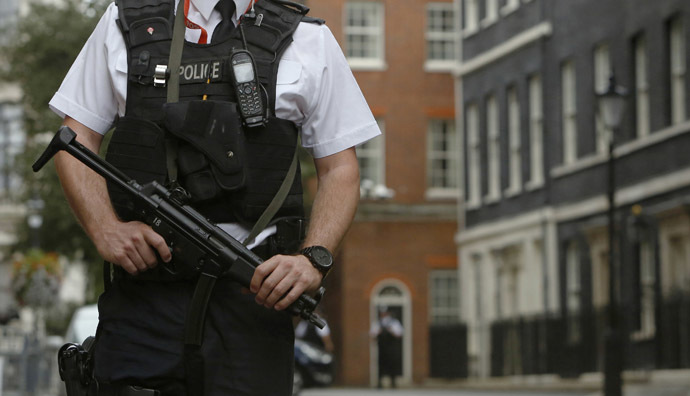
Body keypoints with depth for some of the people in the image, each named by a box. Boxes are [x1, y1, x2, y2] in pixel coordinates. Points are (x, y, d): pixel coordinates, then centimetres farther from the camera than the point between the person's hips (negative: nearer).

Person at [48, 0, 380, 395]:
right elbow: (76, 140, 11)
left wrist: (314, 258, -9)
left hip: (254, 294, 0)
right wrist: (106, 228, -7)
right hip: (142, 298, 0)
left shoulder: (309, 39, 10)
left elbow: (340, 171, 9)